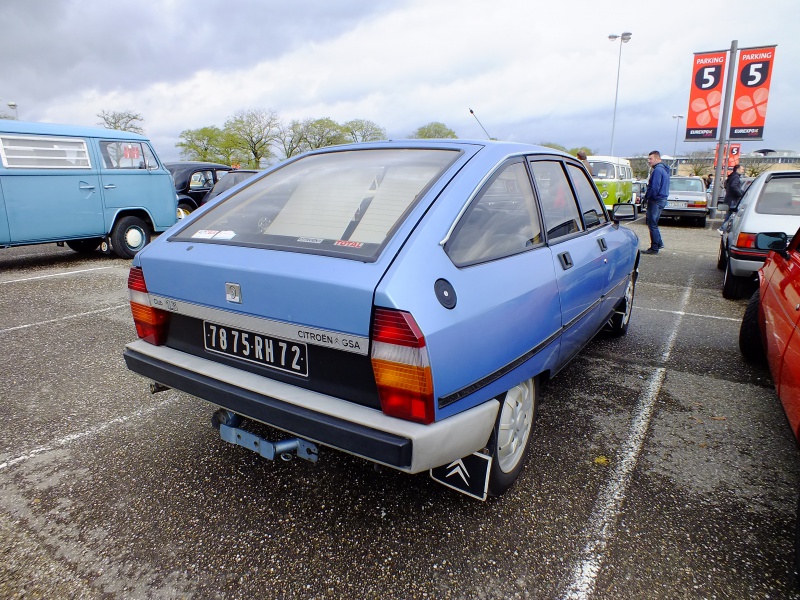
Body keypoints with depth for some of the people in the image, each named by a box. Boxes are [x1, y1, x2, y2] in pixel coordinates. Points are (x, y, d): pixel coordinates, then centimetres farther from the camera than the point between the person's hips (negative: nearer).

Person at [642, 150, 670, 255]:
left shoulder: (657, 170, -17)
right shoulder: (664, 169, 16)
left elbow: (655, 188, -24)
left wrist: (647, 197, -11)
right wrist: (647, 196, 13)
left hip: (656, 200, -10)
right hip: (662, 200, 10)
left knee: (652, 224, -3)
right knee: (653, 223, 20)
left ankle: (654, 248, 1)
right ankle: (659, 243, 25)